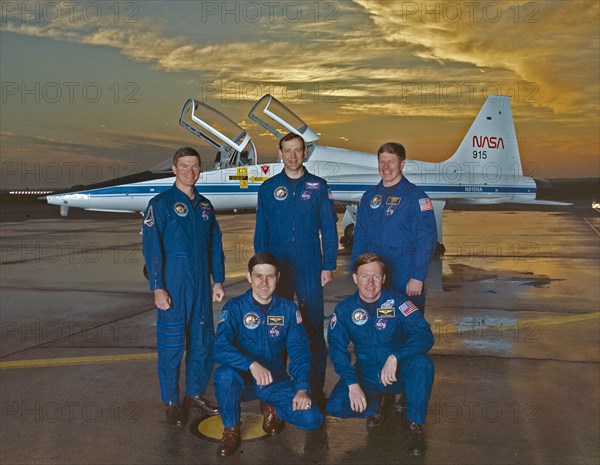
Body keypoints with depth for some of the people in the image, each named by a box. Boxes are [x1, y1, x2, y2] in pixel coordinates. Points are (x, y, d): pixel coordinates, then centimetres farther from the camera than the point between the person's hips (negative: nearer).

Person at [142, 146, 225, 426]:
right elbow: (151, 248, -10)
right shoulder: (161, 204, -4)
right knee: (172, 345, 1)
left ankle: (195, 395, 28)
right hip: (173, 286, -5)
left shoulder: (205, 206, 13)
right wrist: (157, 288, -15)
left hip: (201, 287, 6)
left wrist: (218, 280, 9)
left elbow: (215, 246, 15)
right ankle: (171, 403, 17)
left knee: (203, 342, 11)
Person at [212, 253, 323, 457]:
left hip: (276, 380, 2)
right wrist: (252, 365, -37)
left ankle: (272, 408, 13)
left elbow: (299, 351, -4)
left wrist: (302, 388, -19)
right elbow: (220, 348, -21)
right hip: (243, 379, -1)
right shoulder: (234, 307, -8)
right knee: (225, 374, -36)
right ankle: (231, 429, -7)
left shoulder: (288, 309, 0)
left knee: (312, 419, -20)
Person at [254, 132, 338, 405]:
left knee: (314, 328, 2)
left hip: (310, 270, -1)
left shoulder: (318, 187, 4)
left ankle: (316, 387, 13)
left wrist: (328, 266, -3)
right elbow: (261, 232, 8)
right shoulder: (268, 188, 7)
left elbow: (329, 229, 3)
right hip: (277, 269, 1)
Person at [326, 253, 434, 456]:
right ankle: (374, 406, 11)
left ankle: (414, 424, -11)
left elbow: (425, 335, -23)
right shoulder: (344, 309, -6)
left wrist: (394, 358, -37)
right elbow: (337, 349, -7)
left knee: (422, 363, -33)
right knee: (335, 405, -23)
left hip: (400, 373, -2)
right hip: (366, 376, 2)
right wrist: (352, 384, -20)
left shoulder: (397, 302, -13)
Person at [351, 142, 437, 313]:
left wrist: (418, 277, -17)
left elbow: (427, 240, -13)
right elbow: (359, 237, 12)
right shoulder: (369, 196, 9)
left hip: (406, 282, -5)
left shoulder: (415, 196, -7)